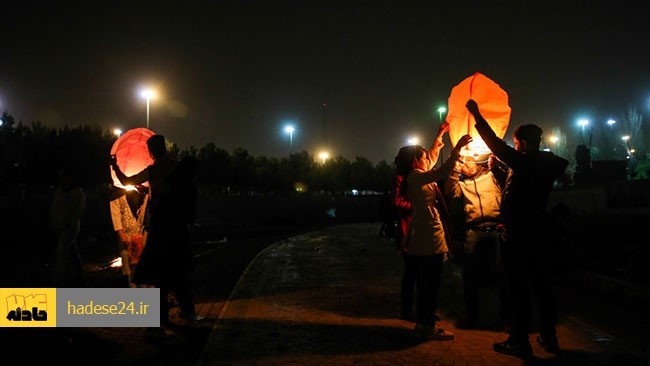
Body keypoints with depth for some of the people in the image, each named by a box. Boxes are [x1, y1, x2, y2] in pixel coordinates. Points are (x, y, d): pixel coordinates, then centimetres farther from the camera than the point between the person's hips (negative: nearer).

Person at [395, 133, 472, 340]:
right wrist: (457, 148, -29)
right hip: (431, 237, -11)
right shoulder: (415, 176, -13)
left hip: (423, 238, 11)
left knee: (425, 283, 15)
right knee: (431, 284, -5)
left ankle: (422, 323, 22)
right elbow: (441, 173, -31)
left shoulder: (417, 177, 16)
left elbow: (434, 166, 31)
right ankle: (428, 327, 1)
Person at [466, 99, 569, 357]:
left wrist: (477, 116, -4)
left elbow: (496, 144, -12)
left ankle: (519, 341, 4)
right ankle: (549, 337, 23)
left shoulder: (524, 163, -15)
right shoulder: (545, 166, 8)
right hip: (539, 236, 8)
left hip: (517, 237, -8)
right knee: (542, 286, 13)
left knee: (519, 289, -2)